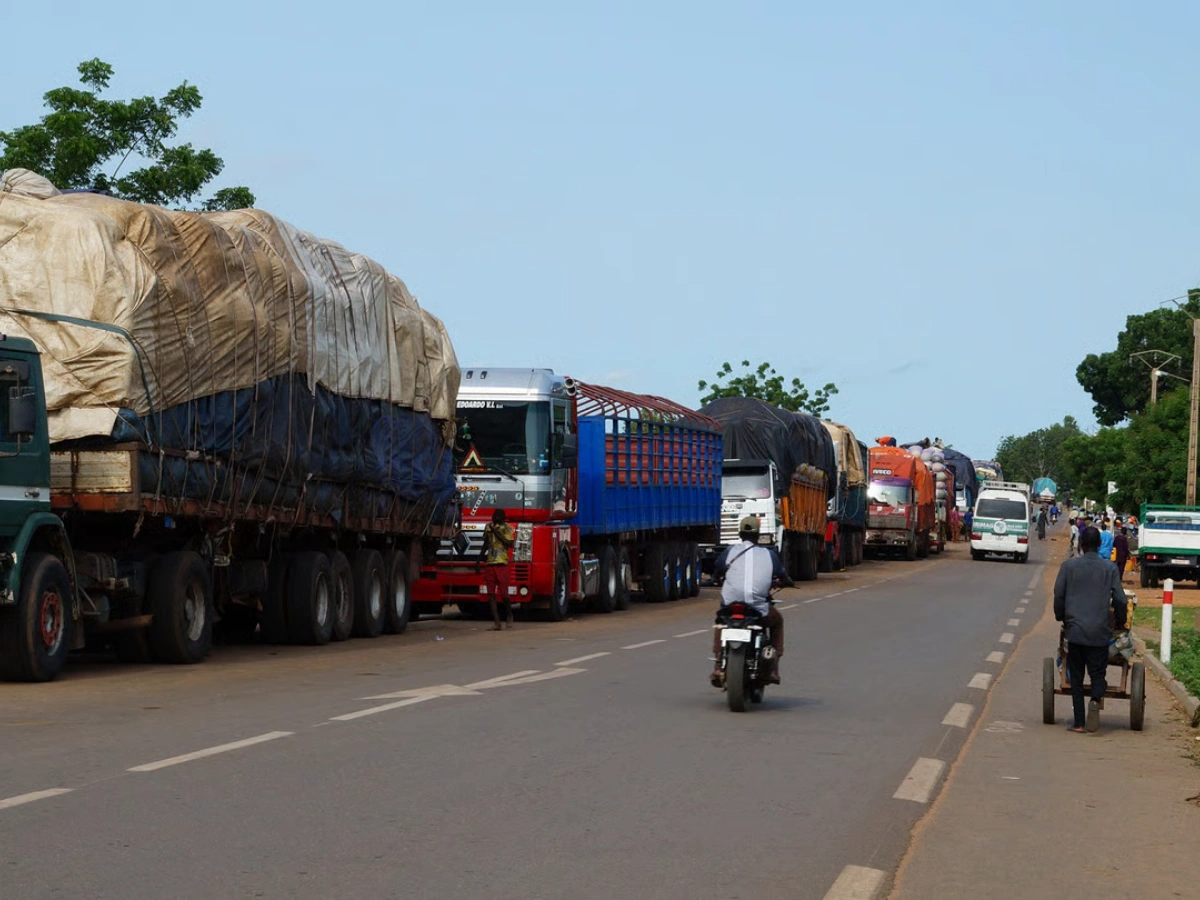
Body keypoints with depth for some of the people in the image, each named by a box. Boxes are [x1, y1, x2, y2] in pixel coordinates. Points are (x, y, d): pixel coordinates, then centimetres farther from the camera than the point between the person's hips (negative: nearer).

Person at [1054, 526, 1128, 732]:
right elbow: (1119, 599, 2)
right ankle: (1095, 700, -24)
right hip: (1100, 631, 0)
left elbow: (1058, 595, 1)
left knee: (1076, 677, 7)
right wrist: (1120, 621, 19)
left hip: (1075, 629, 0)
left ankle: (1079, 723, 4)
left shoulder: (1068, 566, 1)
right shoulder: (1109, 568, 1)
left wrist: (1061, 618, 17)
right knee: (1098, 672, 8)